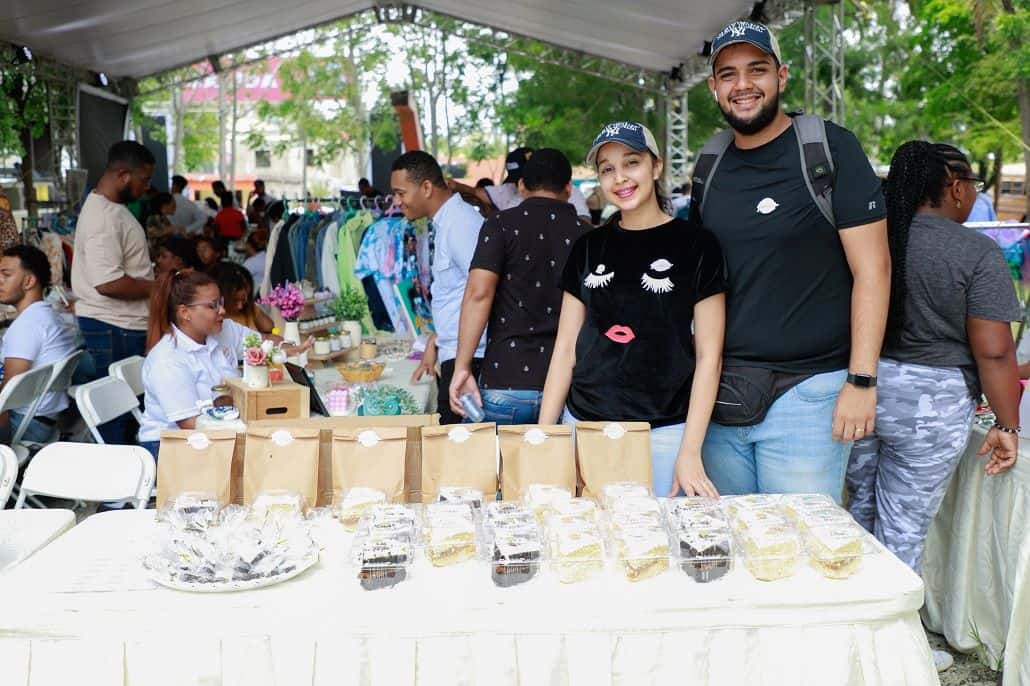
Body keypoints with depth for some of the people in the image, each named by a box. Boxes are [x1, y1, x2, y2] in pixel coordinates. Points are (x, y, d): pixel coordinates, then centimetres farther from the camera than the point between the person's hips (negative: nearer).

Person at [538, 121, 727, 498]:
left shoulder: (695, 245, -3)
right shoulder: (588, 247, 8)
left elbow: (708, 356, -5)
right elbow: (566, 347, 9)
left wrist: (689, 452, -12)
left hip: (663, 432, -3)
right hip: (584, 424, 3)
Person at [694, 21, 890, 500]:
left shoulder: (830, 149, -6)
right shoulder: (710, 167, 10)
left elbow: (872, 268, -9)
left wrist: (861, 381, -14)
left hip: (806, 390, -5)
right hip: (720, 392, 5)